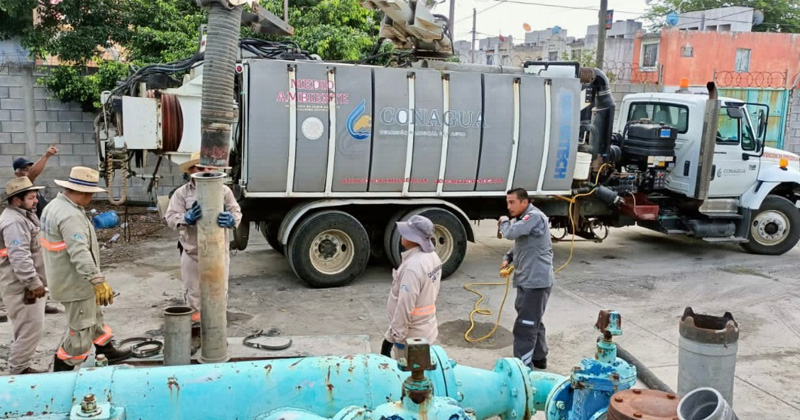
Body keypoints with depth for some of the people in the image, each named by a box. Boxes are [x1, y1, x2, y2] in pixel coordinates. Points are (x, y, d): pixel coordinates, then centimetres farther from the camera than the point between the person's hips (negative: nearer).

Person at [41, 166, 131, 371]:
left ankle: (108, 352, 37)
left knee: (94, 316, 24)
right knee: (81, 330, 1)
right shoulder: (70, 216, -27)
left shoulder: (54, 206, 7)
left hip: (65, 278, 11)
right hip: (75, 284, -11)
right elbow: (80, 253, -34)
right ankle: (62, 370, 13)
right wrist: (98, 281, -36)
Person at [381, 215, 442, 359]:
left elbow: (404, 308, -27)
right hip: (427, 330, 9)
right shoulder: (433, 257, 1)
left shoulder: (412, 266, -28)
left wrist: (391, 338, -19)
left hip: (411, 336, -9)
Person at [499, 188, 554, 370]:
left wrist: (504, 222, -7)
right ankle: (539, 358, 35)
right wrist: (507, 258, 5)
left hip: (536, 280, -11)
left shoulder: (535, 216, -17)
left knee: (525, 325, -9)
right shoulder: (524, 218, 16)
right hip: (527, 279, 11)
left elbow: (511, 233, -29)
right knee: (533, 321, 21)